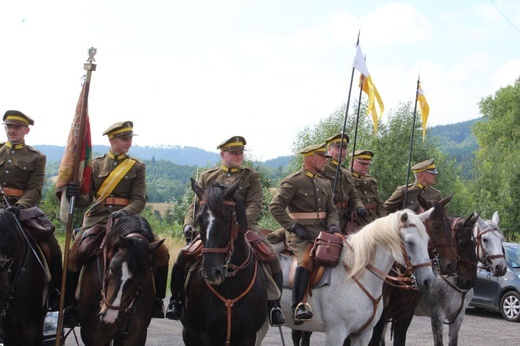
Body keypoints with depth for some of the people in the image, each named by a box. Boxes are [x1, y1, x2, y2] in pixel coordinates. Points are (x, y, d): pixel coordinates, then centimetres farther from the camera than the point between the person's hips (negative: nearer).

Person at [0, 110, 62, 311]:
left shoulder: (36, 158, 6)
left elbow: (34, 190, -5)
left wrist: (20, 206, -25)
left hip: (23, 209, -1)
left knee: (53, 249, -9)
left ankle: (56, 297, 4)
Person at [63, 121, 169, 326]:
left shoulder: (137, 167, 8)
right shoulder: (96, 165, 10)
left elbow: (139, 200, -3)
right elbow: (86, 200, 5)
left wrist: (124, 213, -25)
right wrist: (75, 195, -20)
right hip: (98, 218, 0)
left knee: (161, 253, -16)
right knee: (73, 256, -23)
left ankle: (156, 299, 4)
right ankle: (71, 306, -8)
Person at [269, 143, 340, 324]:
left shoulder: (325, 183, 18)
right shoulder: (293, 182, -4)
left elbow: (331, 210, 21)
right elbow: (275, 207, -10)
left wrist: (333, 225, -1)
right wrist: (294, 227, -16)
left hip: (322, 233, 7)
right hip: (300, 235, -7)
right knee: (307, 260, -33)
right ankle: (298, 307, -31)